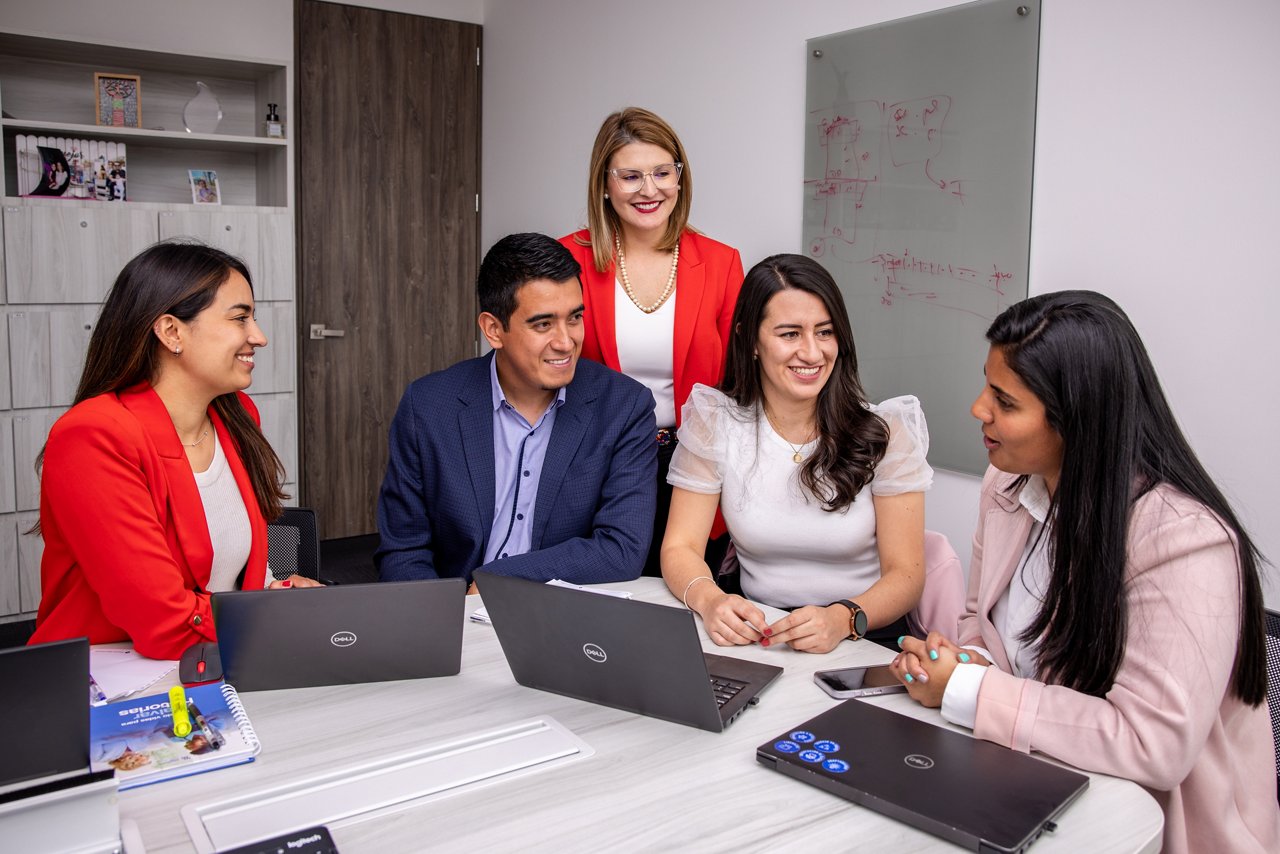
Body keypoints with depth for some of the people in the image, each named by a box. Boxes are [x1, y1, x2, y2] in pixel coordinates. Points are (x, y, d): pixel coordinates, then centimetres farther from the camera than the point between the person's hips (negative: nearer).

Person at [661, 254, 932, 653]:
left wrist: (843, 619, -25)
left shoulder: (884, 431, -3)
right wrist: (709, 600, -23)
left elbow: (905, 573, -4)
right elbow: (681, 547, -1)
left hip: (866, 637, -1)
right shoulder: (715, 422, -1)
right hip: (757, 634, 1)